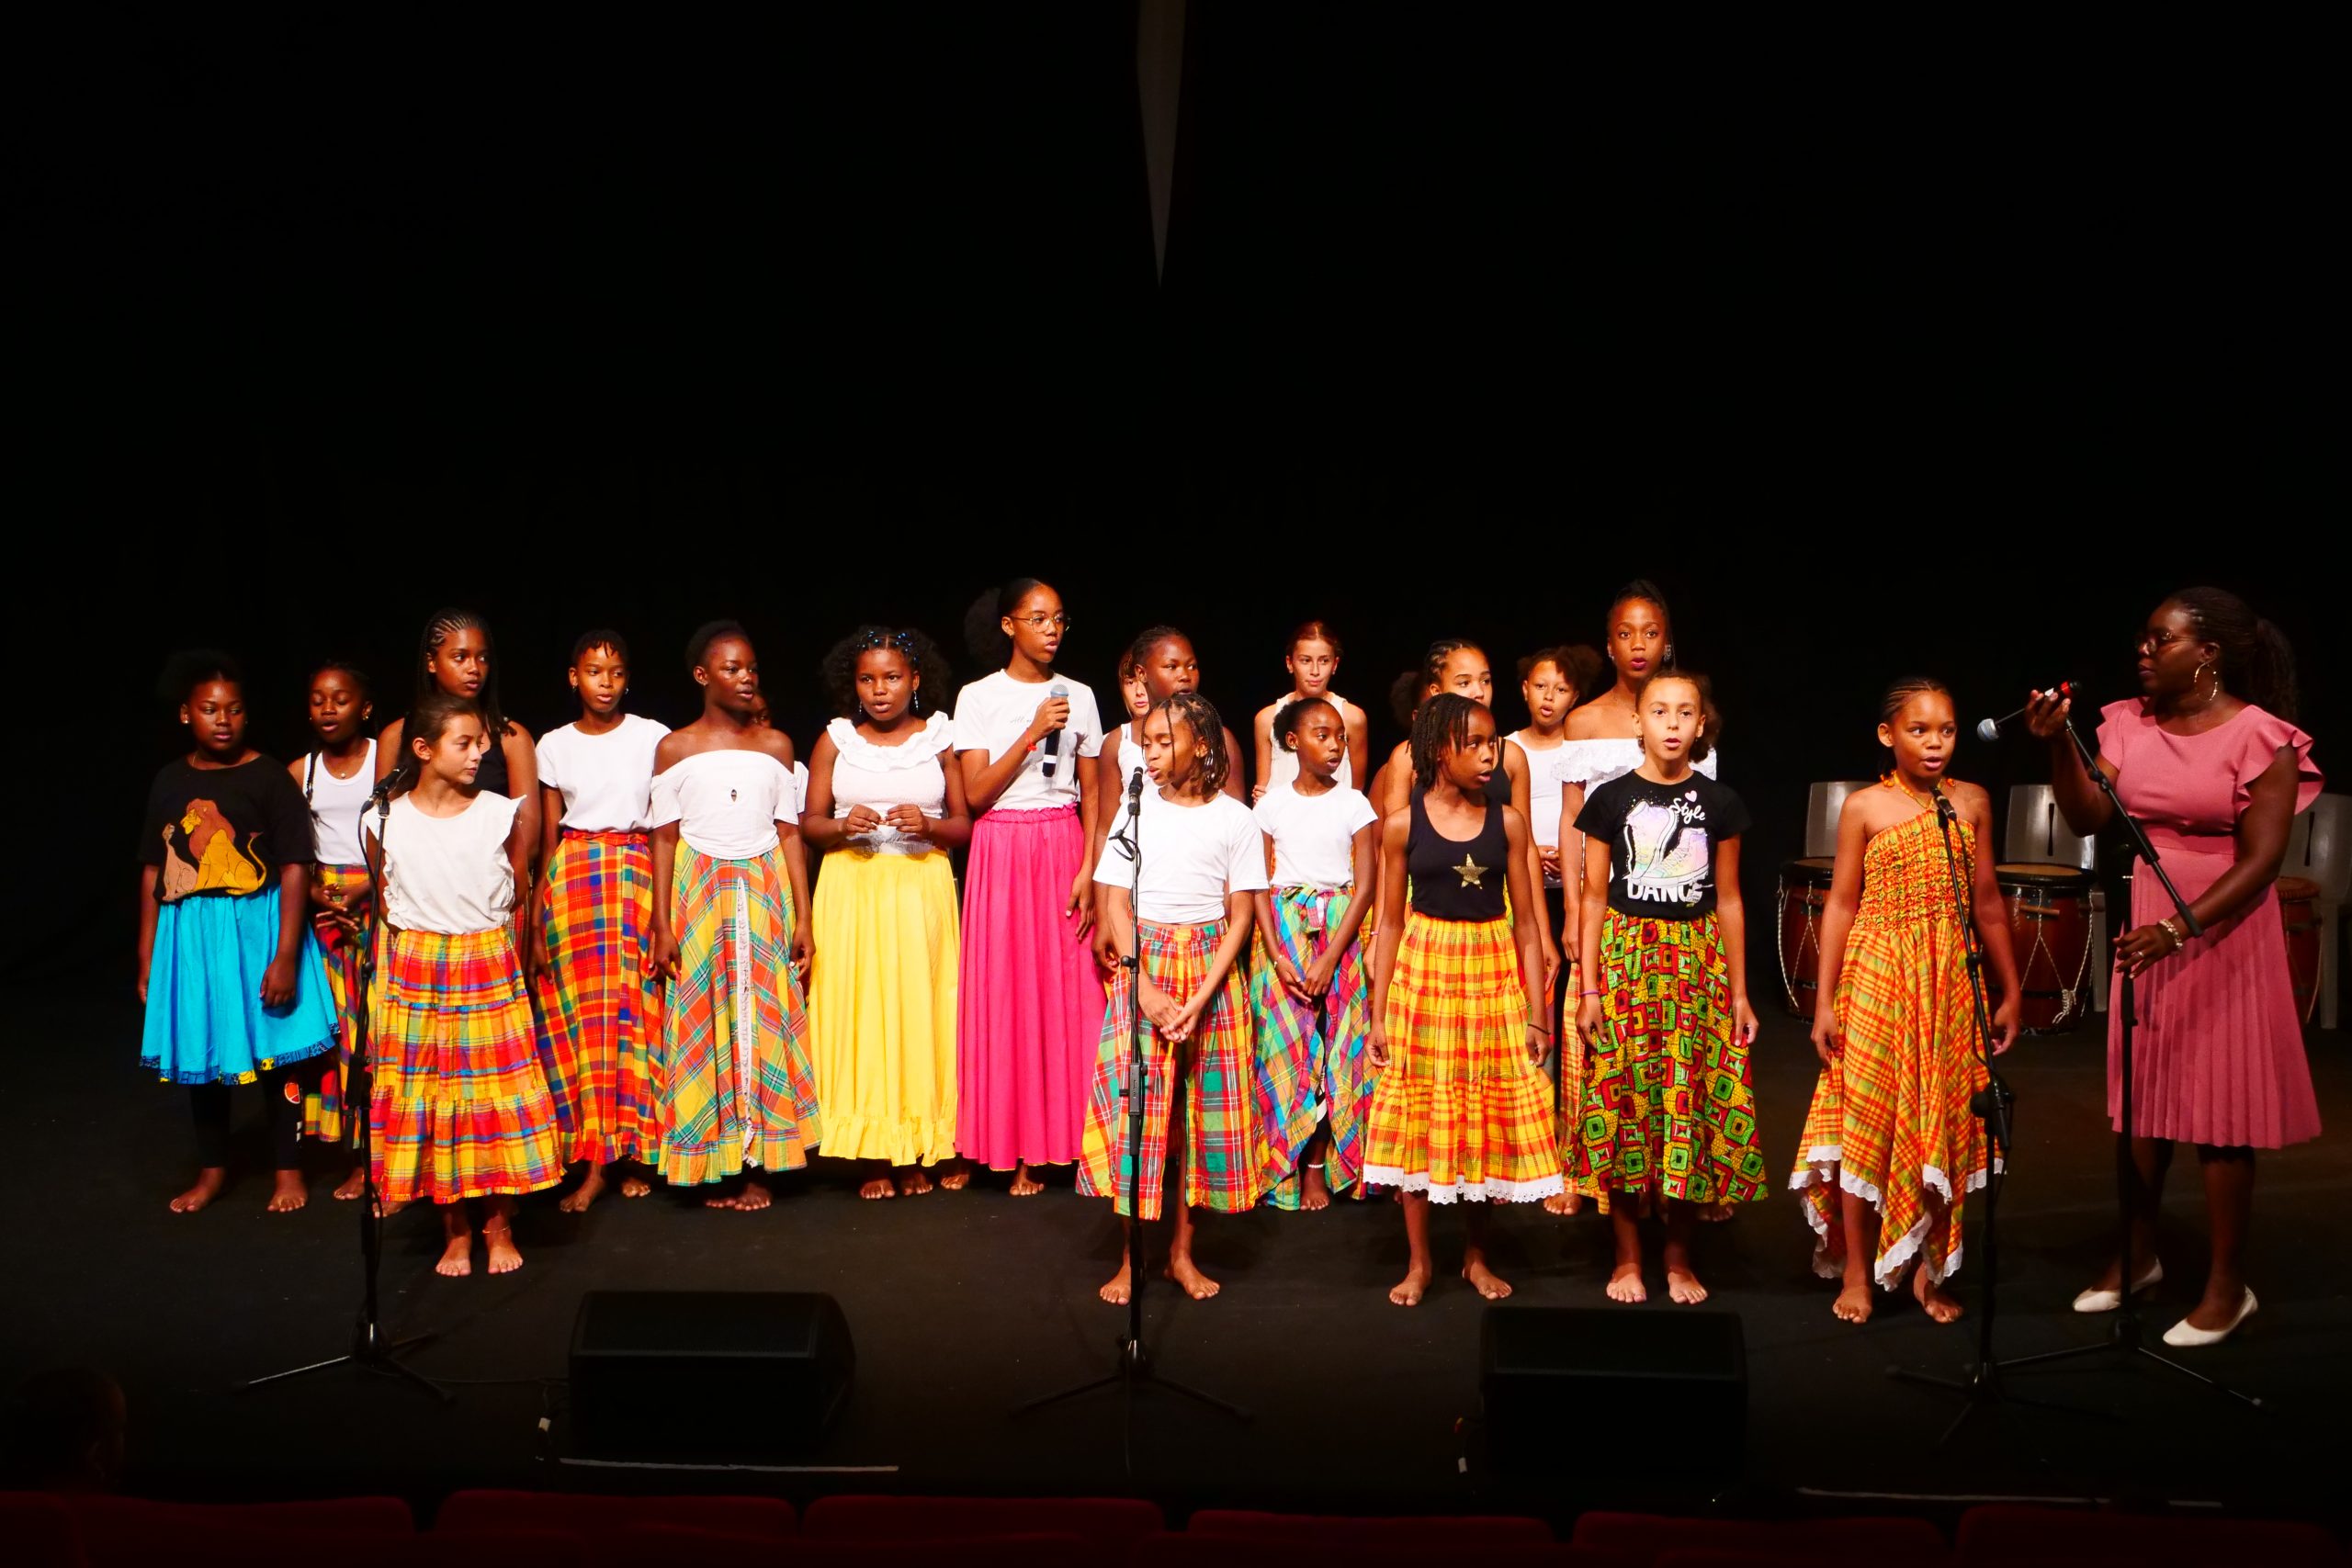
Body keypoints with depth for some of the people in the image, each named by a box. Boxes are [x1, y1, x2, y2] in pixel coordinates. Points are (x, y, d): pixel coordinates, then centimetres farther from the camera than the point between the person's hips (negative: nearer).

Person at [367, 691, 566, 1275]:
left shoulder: (501, 814, -4)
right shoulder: (388, 822, -3)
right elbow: (387, 901, 10)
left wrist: (497, 954, 7)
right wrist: (418, 955, 6)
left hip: (490, 969, 0)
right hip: (417, 974, 0)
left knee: (498, 1095, 2)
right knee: (429, 1096, 5)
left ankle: (499, 1227, 17)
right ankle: (455, 1231, 18)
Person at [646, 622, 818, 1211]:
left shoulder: (775, 745, 6)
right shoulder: (675, 749, 2)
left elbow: (790, 833, 6)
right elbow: (664, 838, 2)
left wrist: (802, 918, 2)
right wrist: (661, 927, -3)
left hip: (765, 892, 1)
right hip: (699, 894, -1)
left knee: (763, 1020, 0)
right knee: (704, 1023, 0)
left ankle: (759, 1167, 5)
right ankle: (716, 1167, 7)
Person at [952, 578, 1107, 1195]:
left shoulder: (1078, 697, 8)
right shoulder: (979, 698, 1)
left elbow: (1091, 794, 7)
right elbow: (975, 794, -7)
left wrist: (1089, 870, -5)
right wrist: (1033, 732, -14)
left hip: (1064, 849, 2)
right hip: (1002, 850, -2)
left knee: (1067, 992, -2)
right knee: (1007, 992, -2)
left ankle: (1059, 1135, 7)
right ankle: (1015, 1144, 6)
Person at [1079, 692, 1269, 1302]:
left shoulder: (1234, 818, 1)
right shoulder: (1134, 811, 2)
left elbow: (1240, 915, -1)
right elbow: (1116, 905, 1)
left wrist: (1202, 997, -11)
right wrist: (1146, 989, -11)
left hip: (1211, 968, 0)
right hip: (1143, 965, 0)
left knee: (1207, 1103, 2)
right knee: (1135, 1104, -4)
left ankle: (1182, 1251, 14)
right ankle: (1131, 1256, 6)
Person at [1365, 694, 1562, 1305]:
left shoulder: (1507, 822, 0)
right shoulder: (1402, 826, -2)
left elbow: (1525, 921, 2)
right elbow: (1391, 922, 2)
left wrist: (1536, 1013, 0)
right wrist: (1378, 1013, -1)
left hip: (1494, 976, 1)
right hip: (1423, 973, -1)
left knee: (1488, 1115, 6)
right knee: (1418, 1115, 3)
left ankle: (1477, 1255, 23)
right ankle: (1419, 1260, 17)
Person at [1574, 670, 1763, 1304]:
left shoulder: (1718, 802, 4)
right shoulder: (1611, 799, 0)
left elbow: (1727, 900, 8)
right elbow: (1594, 898, 2)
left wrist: (1739, 993, 6)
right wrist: (1589, 988, -3)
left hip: (1698, 961, 1)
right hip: (1624, 959, -1)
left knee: (1693, 1100, 2)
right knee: (1622, 1100, 0)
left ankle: (1679, 1257, 17)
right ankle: (1627, 1256, 14)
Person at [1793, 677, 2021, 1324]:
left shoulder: (1971, 803, 5)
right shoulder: (1864, 808, -3)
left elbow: (1987, 901, 11)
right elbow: (1841, 905, -1)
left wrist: (2009, 990, 12)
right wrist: (1826, 1000, -4)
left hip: (1951, 981, 3)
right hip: (1877, 979, -3)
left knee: (1944, 1126, 7)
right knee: (1867, 1121, -1)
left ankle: (1929, 1270, 20)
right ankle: (1856, 1271, 11)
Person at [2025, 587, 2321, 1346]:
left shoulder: (2261, 736, -15)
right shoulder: (2129, 723, 1)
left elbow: (2260, 862, -18)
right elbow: (2089, 818, -6)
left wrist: (2179, 930, -27)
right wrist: (2059, 742, -19)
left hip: (2224, 931, -5)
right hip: (2146, 924, 6)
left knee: (2221, 1105, 1)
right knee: (2143, 1093, 13)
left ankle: (2227, 1285, 13)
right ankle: (2140, 1255, 28)